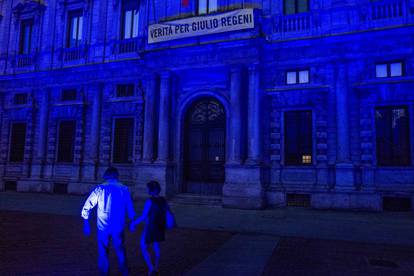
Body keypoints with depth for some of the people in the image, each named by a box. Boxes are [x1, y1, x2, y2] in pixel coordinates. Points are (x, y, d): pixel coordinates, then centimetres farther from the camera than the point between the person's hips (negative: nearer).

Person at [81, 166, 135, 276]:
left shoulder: (100, 189, -5)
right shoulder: (124, 189, -1)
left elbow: (86, 207, -5)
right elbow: (130, 208, 4)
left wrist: (86, 223, 4)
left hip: (103, 227, -1)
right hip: (118, 227, 2)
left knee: (103, 252, 14)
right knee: (120, 250, 19)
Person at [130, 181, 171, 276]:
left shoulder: (150, 201, -20)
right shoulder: (163, 200, 0)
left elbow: (143, 217, -22)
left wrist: (134, 223, -9)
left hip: (150, 228, -6)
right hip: (160, 228, 7)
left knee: (144, 249, 9)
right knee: (156, 248, 20)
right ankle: (156, 268, 30)